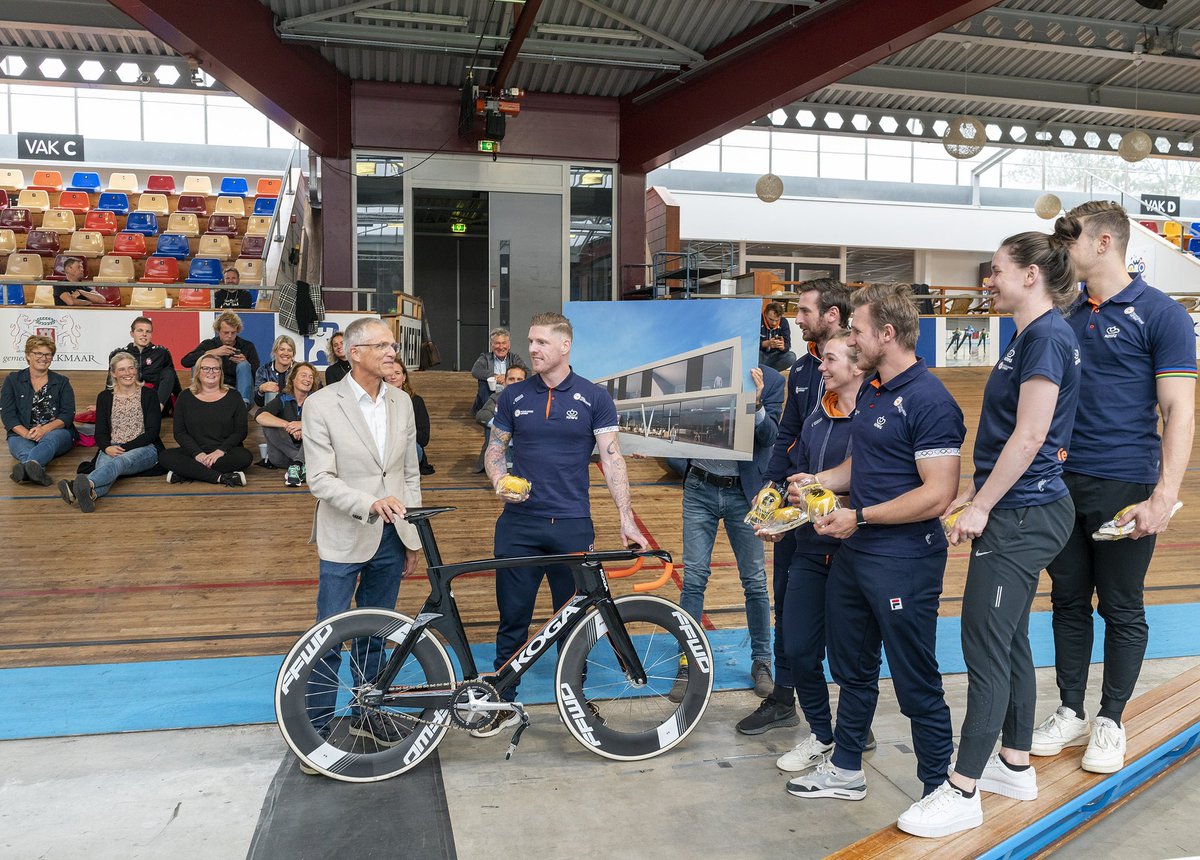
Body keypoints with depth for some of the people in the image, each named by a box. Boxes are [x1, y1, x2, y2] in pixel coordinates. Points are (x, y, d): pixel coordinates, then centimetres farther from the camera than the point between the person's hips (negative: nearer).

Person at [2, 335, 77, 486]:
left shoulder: (62, 382, 16)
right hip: (22, 434, 0)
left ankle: (25, 467, -68)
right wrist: (26, 433, -15)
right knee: (18, 444, -36)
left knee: (50, 439, -37)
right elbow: (7, 414, 5)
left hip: (56, 432, 0)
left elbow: (68, 415, 4)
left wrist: (45, 429, -17)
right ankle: (38, 470, -70)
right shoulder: (13, 380, 16)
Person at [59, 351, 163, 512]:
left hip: (144, 449, -2)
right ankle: (91, 492, -71)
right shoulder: (104, 397, 17)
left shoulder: (148, 394, 9)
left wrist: (125, 448, -11)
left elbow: (153, 431, 1)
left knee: (120, 461, -39)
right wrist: (107, 447, -13)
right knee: (104, 464, -36)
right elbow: (100, 432, 11)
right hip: (111, 450, 3)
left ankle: (86, 483, -69)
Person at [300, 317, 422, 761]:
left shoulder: (401, 402, 6)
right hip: (345, 540, -4)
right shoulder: (321, 404, -9)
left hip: (391, 539, 5)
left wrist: (412, 538, 10)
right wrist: (371, 504, -29)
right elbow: (320, 479, -14)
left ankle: (368, 713, 32)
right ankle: (316, 728, 16)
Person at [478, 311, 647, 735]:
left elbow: (611, 458, -2)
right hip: (518, 524, 2)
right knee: (513, 618, 7)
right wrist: (501, 483, -10)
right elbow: (494, 451, 12)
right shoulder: (513, 396, 6)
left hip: (572, 525, -1)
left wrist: (626, 520, -8)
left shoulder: (594, 398, 0)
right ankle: (504, 704, 21)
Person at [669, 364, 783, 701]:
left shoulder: (770, 380, -2)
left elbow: (769, 436, -10)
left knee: (754, 581, 7)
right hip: (699, 488, 1)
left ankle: (761, 661, 23)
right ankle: (687, 664, 12)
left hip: (743, 493, -1)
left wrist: (756, 404, -28)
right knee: (693, 578, 2)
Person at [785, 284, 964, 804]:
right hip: (853, 554, 10)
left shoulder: (928, 400, -18)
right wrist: (819, 479, 5)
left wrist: (860, 517, -21)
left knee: (916, 684, 4)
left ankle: (939, 790, 22)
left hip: (904, 564, -10)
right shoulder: (870, 391, 11)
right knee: (852, 669, 21)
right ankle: (845, 771, 38)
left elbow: (938, 493, -24)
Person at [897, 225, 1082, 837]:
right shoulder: (1029, 335, 15)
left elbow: (1028, 437, -22)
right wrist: (975, 493, 17)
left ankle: (962, 793, 4)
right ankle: (1015, 766, 31)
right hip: (1019, 511, 10)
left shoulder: (1046, 336, -16)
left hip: (1021, 516, -10)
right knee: (1009, 641, 17)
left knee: (986, 647, -5)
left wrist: (981, 507, -18)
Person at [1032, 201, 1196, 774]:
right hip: (1064, 483, 5)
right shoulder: (1064, 313, 9)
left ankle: (1109, 722, 23)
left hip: (1126, 488, -5)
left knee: (1122, 610, 8)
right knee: (1068, 602, 12)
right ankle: (1070, 713, 26)